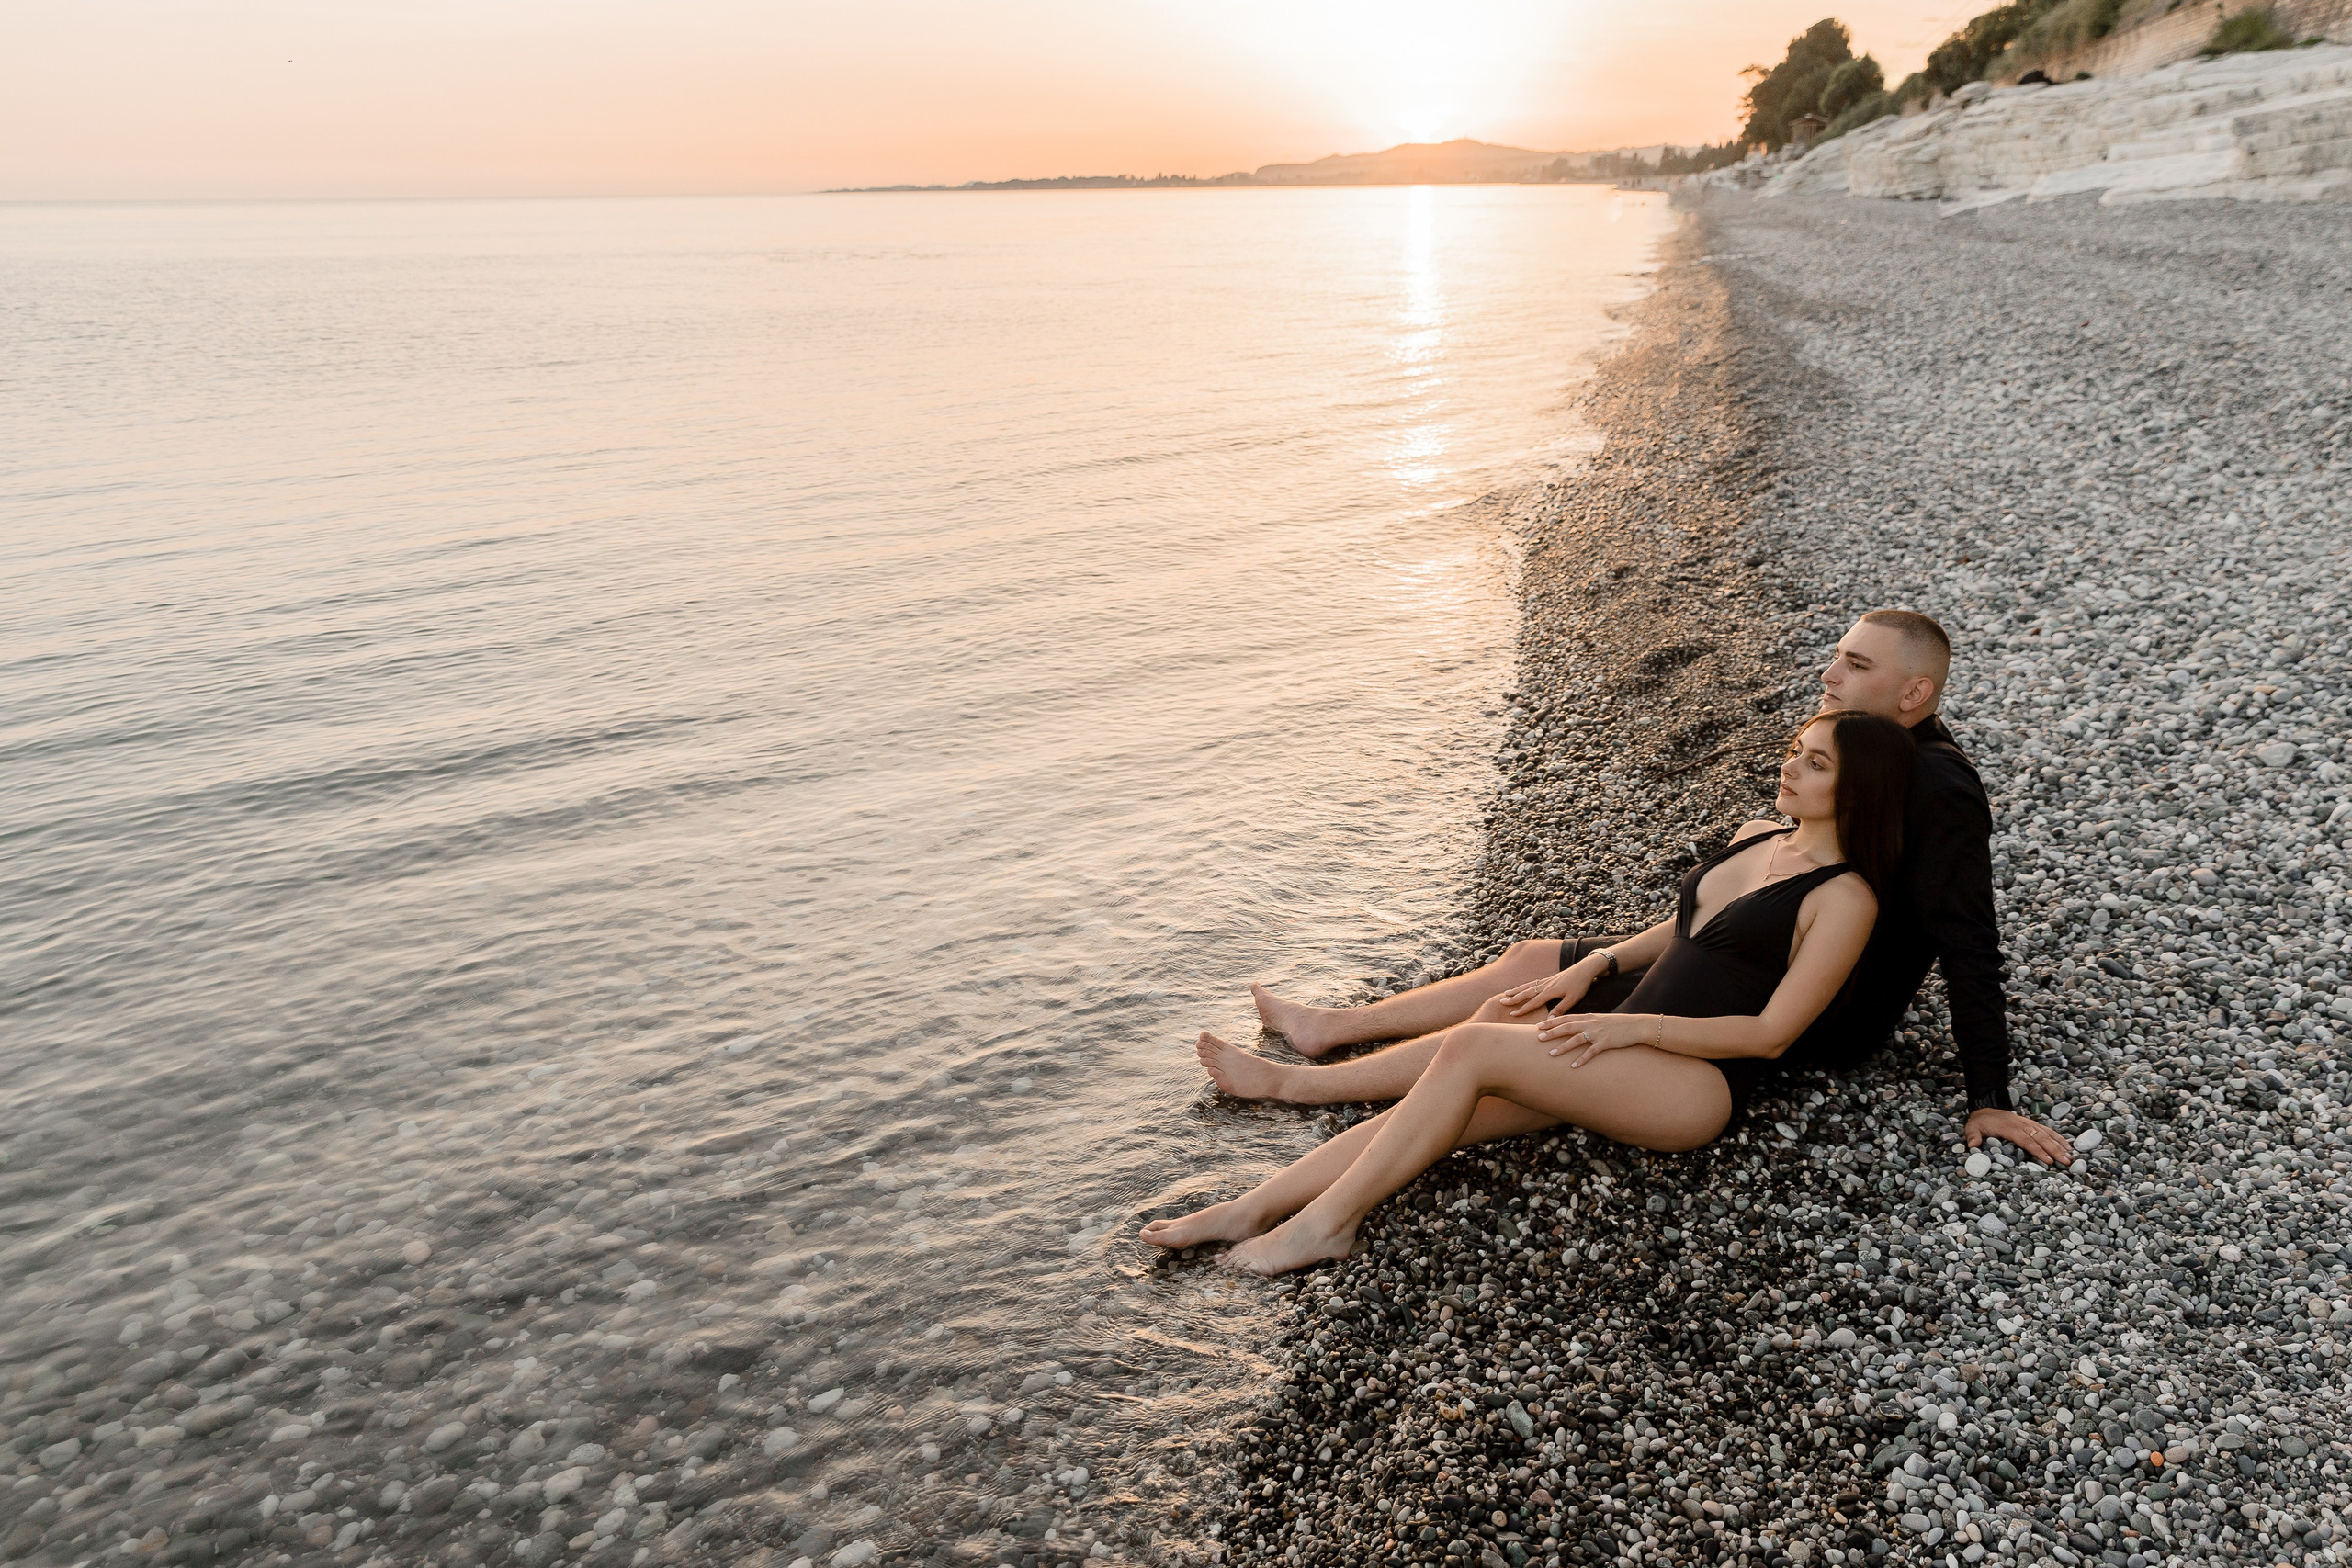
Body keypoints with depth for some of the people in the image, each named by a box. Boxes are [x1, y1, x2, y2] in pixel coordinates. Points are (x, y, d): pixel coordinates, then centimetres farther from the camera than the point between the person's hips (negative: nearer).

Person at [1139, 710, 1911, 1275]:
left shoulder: (1844, 897, -9)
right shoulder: (1755, 837, 15)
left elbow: (1771, 1033, -13)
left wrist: (1636, 1026, -17)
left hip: (1696, 1083, -7)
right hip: (1630, 1045, 8)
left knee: (1468, 1049, -26)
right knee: (1432, 1109, -13)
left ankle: (1325, 1223, -20)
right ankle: (1248, 1211, -15)